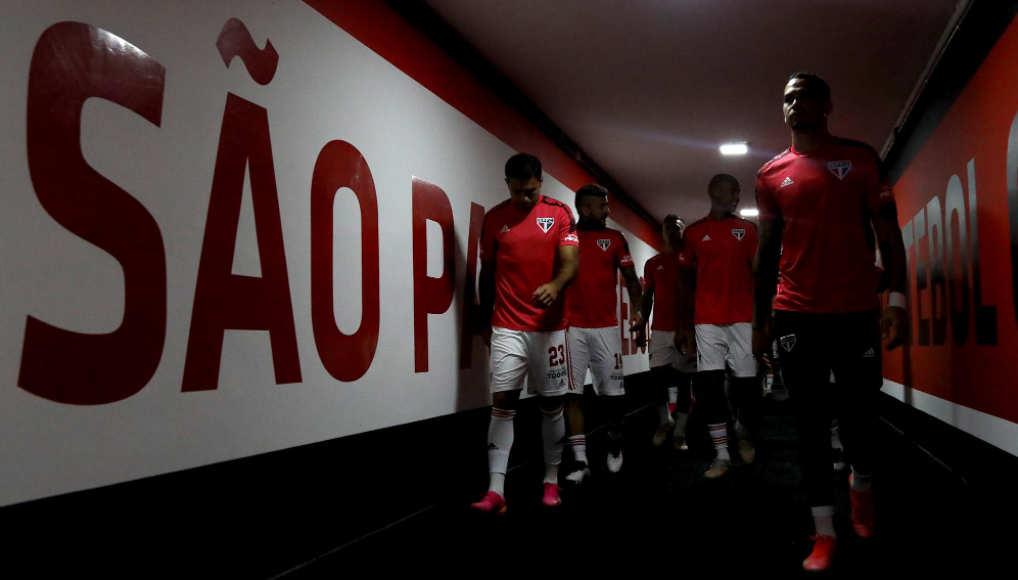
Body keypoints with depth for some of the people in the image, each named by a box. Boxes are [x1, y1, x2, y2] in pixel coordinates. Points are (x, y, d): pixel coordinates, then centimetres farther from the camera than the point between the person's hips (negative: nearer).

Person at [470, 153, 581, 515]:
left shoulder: (559, 213, 0)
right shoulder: (494, 218, 4)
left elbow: (571, 262, -10)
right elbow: (487, 273, 11)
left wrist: (556, 285, -32)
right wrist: (485, 322, 12)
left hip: (550, 326, 0)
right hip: (507, 327, 0)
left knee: (552, 404, 7)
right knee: (502, 402, -8)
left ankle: (551, 481, 22)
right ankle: (496, 491, -9)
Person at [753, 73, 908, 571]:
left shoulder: (860, 158, 6)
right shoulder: (771, 175, 10)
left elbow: (888, 232, 2)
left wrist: (897, 298, -9)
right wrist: (758, 318, 7)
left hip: (857, 311, -1)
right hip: (796, 314, 1)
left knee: (860, 414, 3)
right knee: (810, 421, 2)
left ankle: (861, 485, 36)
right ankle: (824, 531, 11)